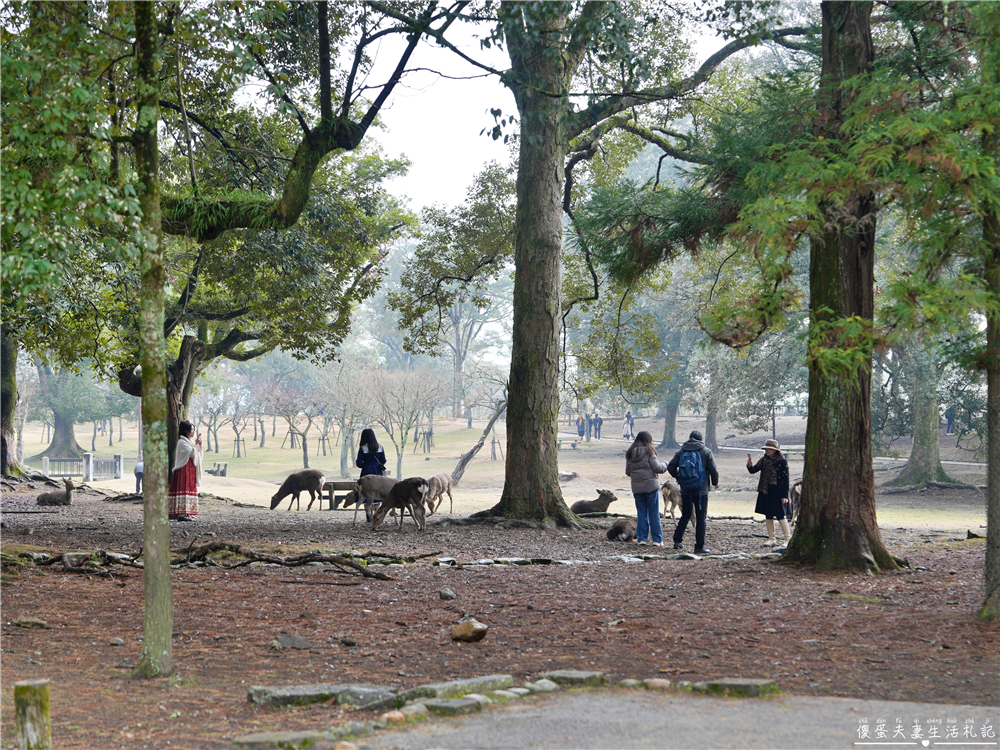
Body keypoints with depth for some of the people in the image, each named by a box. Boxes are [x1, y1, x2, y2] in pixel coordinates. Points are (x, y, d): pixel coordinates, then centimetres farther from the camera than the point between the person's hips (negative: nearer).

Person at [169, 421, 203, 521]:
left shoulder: (191, 441, 18)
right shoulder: (182, 442, -10)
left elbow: (200, 455, 18)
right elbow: (191, 453, -20)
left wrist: (199, 445, 4)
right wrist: (196, 444, -13)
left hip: (191, 470, 10)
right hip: (184, 469, -10)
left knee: (191, 489, 8)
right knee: (184, 489, -13)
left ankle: (188, 513, 10)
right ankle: (182, 514, -17)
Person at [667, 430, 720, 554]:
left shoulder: (681, 451, 4)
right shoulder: (706, 451, -3)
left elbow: (671, 467, 2)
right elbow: (713, 470, -7)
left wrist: (679, 478, 19)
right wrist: (715, 482, 12)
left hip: (685, 490, 3)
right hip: (701, 490, -3)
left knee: (685, 515, 19)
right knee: (701, 518, 1)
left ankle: (677, 540, 15)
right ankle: (699, 547, -1)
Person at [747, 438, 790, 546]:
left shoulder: (782, 462, -9)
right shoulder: (764, 460, 6)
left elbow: (785, 479, -8)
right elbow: (753, 470, 8)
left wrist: (785, 495, -12)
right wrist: (750, 465, -16)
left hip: (777, 492, -6)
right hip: (765, 491, 6)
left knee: (780, 516, -6)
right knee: (768, 516, 10)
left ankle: (788, 539, 4)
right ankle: (771, 539, 19)